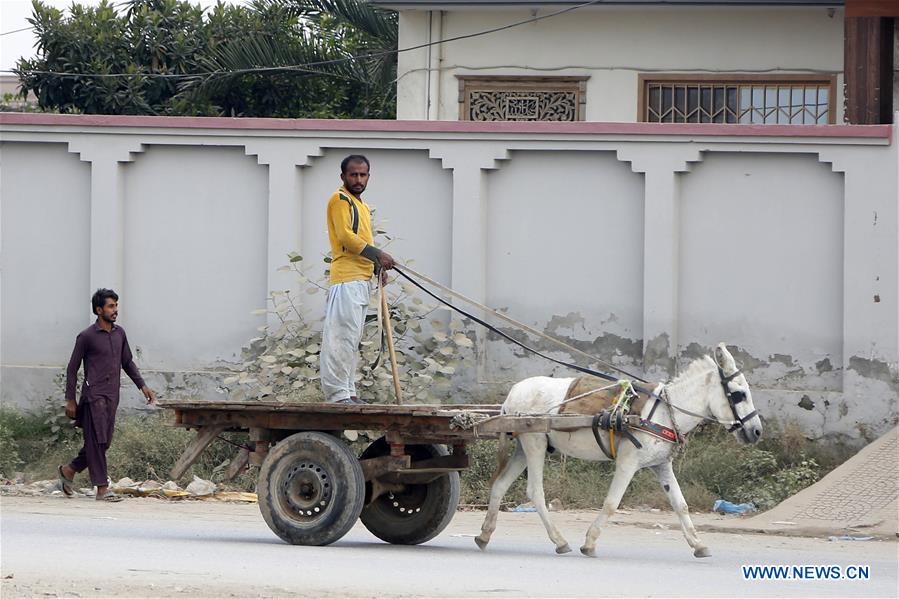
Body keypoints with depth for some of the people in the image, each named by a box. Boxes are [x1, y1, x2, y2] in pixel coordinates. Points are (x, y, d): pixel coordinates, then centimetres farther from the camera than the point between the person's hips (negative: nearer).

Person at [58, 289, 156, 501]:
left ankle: (69, 470, 26)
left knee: (103, 442, 8)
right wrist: (70, 400, -4)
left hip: (112, 396, 7)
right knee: (97, 441, -8)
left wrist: (142, 386, 13)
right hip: (94, 394, -7)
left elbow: (128, 362, 24)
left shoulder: (119, 334, 13)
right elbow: (72, 369, -1)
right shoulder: (87, 337, -5)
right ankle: (102, 489, -8)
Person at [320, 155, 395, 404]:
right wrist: (377, 254, -15)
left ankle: (348, 392, 15)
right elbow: (345, 236, -15)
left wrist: (377, 266, 12)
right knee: (342, 336, -13)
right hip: (347, 278, -10)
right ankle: (337, 394, -16)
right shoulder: (340, 199, -4)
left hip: (362, 279, 10)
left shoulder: (361, 205, 24)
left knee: (352, 339, 12)